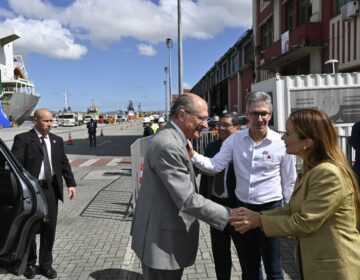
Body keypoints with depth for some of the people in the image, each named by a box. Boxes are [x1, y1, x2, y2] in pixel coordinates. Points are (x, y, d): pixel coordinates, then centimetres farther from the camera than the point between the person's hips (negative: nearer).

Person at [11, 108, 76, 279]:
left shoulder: (57, 140, 10)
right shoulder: (23, 139, -6)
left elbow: (64, 163, 11)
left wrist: (71, 184, 2)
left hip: (51, 189, 4)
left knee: (49, 229, 10)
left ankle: (46, 264, 26)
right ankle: (29, 263, 32)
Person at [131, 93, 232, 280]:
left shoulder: (173, 140, 8)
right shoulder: (168, 145, -26)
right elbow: (187, 200, -27)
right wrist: (229, 215, -22)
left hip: (167, 234, 10)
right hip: (162, 240, -10)